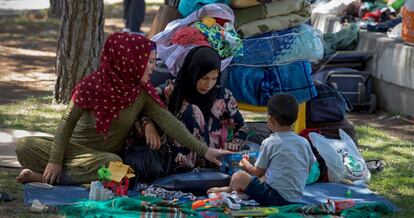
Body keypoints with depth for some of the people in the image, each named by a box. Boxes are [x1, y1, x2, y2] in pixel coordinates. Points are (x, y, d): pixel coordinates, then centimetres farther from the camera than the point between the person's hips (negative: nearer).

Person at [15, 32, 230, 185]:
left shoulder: (143, 93, -7)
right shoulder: (91, 86, -16)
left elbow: (170, 123, -11)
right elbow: (67, 123, -8)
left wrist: (204, 151, -19)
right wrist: (55, 160, -14)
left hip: (106, 154, 3)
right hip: (75, 146, -3)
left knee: (114, 165, -37)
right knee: (25, 146, -27)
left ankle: (45, 178, -25)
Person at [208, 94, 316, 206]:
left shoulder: (269, 143, -10)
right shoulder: (304, 142, 3)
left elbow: (258, 172, 0)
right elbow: (308, 169, 15)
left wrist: (246, 165, 23)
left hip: (275, 197, -7)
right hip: (296, 199, 7)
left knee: (238, 176, -2)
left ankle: (229, 190, 31)